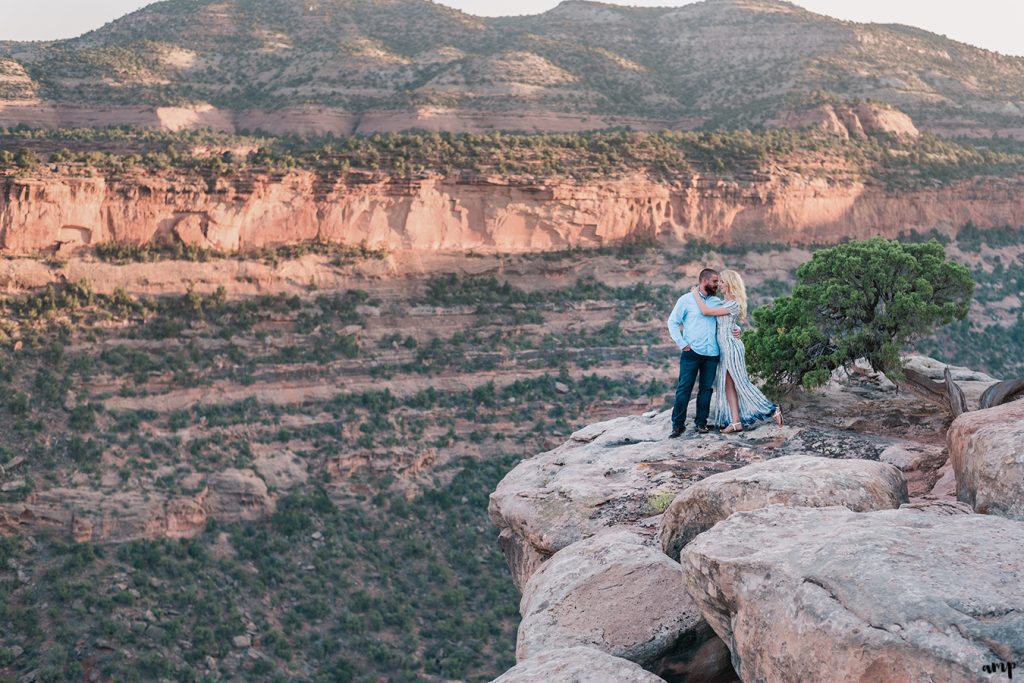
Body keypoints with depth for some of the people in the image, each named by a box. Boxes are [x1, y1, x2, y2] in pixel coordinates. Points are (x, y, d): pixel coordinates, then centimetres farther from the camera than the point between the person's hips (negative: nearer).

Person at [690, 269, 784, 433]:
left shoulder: (733, 304, -17)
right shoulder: (723, 302, 11)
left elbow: (705, 311, -21)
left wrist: (696, 294, -11)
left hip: (731, 346, -9)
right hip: (724, 348, 9)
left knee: (741, 383, -6)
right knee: (728, 385, 7)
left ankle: (773, 410, 2)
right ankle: (735, 422, 8)